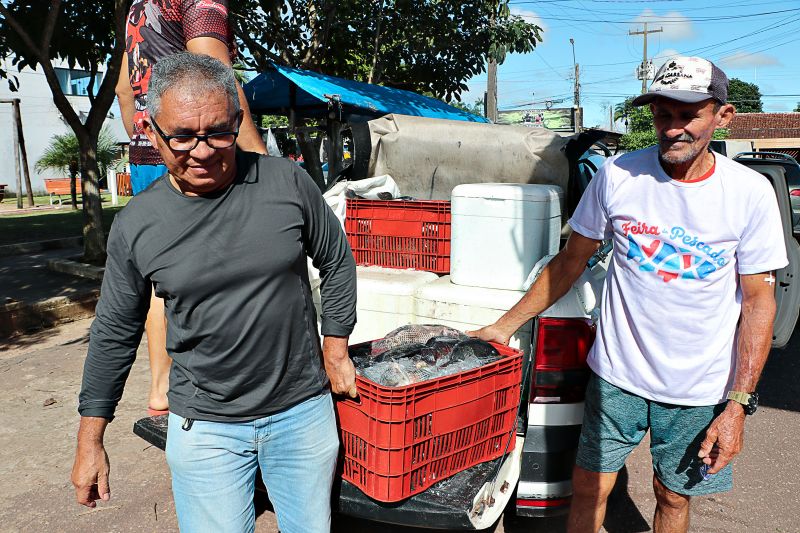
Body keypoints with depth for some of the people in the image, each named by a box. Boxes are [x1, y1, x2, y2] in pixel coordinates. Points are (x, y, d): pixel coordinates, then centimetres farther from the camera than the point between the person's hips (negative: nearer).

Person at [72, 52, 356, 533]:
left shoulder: (288, 182, -10)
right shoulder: (136, 225, -7)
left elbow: (337, 261, 4)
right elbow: (115, 333, 4)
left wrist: (335, 350, 4)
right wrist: (90, 441, 8)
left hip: (304, 409, 1)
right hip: (205, 427, 0)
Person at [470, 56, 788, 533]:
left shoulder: (751, 193, -10)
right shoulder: (618, 176, -9)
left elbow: (759, 301, -5)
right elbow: (571, 261, 1)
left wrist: (738, 404, -8)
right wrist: (507, 325, 0)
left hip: (700, 389, 0)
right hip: (617, 373, 0)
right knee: (589, 489, 9)